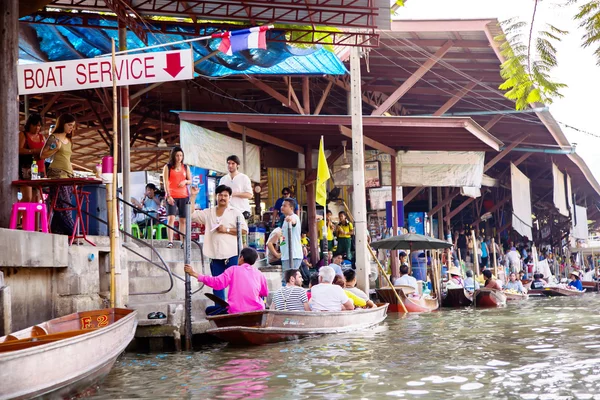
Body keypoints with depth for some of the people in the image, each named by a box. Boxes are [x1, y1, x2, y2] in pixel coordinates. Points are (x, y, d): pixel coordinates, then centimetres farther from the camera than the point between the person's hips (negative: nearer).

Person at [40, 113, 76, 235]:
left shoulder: (69, 141, 22)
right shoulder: (53, 137, 1)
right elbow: (43, 155, -2)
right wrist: (56, 148, -16)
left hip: (68, 175, 7)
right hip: (57, 174, -7)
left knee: (60, 207, 1)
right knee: (64, 205, -13)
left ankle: (55, 233, -1)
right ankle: (73, 234, -18)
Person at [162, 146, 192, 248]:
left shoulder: (186, 167, 13)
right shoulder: (167, 167, 4)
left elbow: (190, 181, 17)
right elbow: (166, 182, -3)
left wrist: (185, 181, -7)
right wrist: (168, 196, -14)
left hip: (184, 196, 3)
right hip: (171, 196, -3)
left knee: (183, 220, 4)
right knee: (171, 218, -15)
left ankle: (183, 242, 8)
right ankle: (170, 242, -19)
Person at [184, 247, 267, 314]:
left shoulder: (233, 270, 0)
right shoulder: (259, 274, 7)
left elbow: (217, 283, -10)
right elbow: (265, 293, 16)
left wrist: (194, 274, -6)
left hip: (236, 312, -2)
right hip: (256, 313, 2)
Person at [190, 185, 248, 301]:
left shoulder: (235, 213, 5)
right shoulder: (208, 213, 14)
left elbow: (244, 230, -3)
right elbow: (191, 214, 8)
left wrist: (227, 230, -11)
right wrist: (193, 196, 4)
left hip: (232, 255, -4)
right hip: (215, 256, 4)